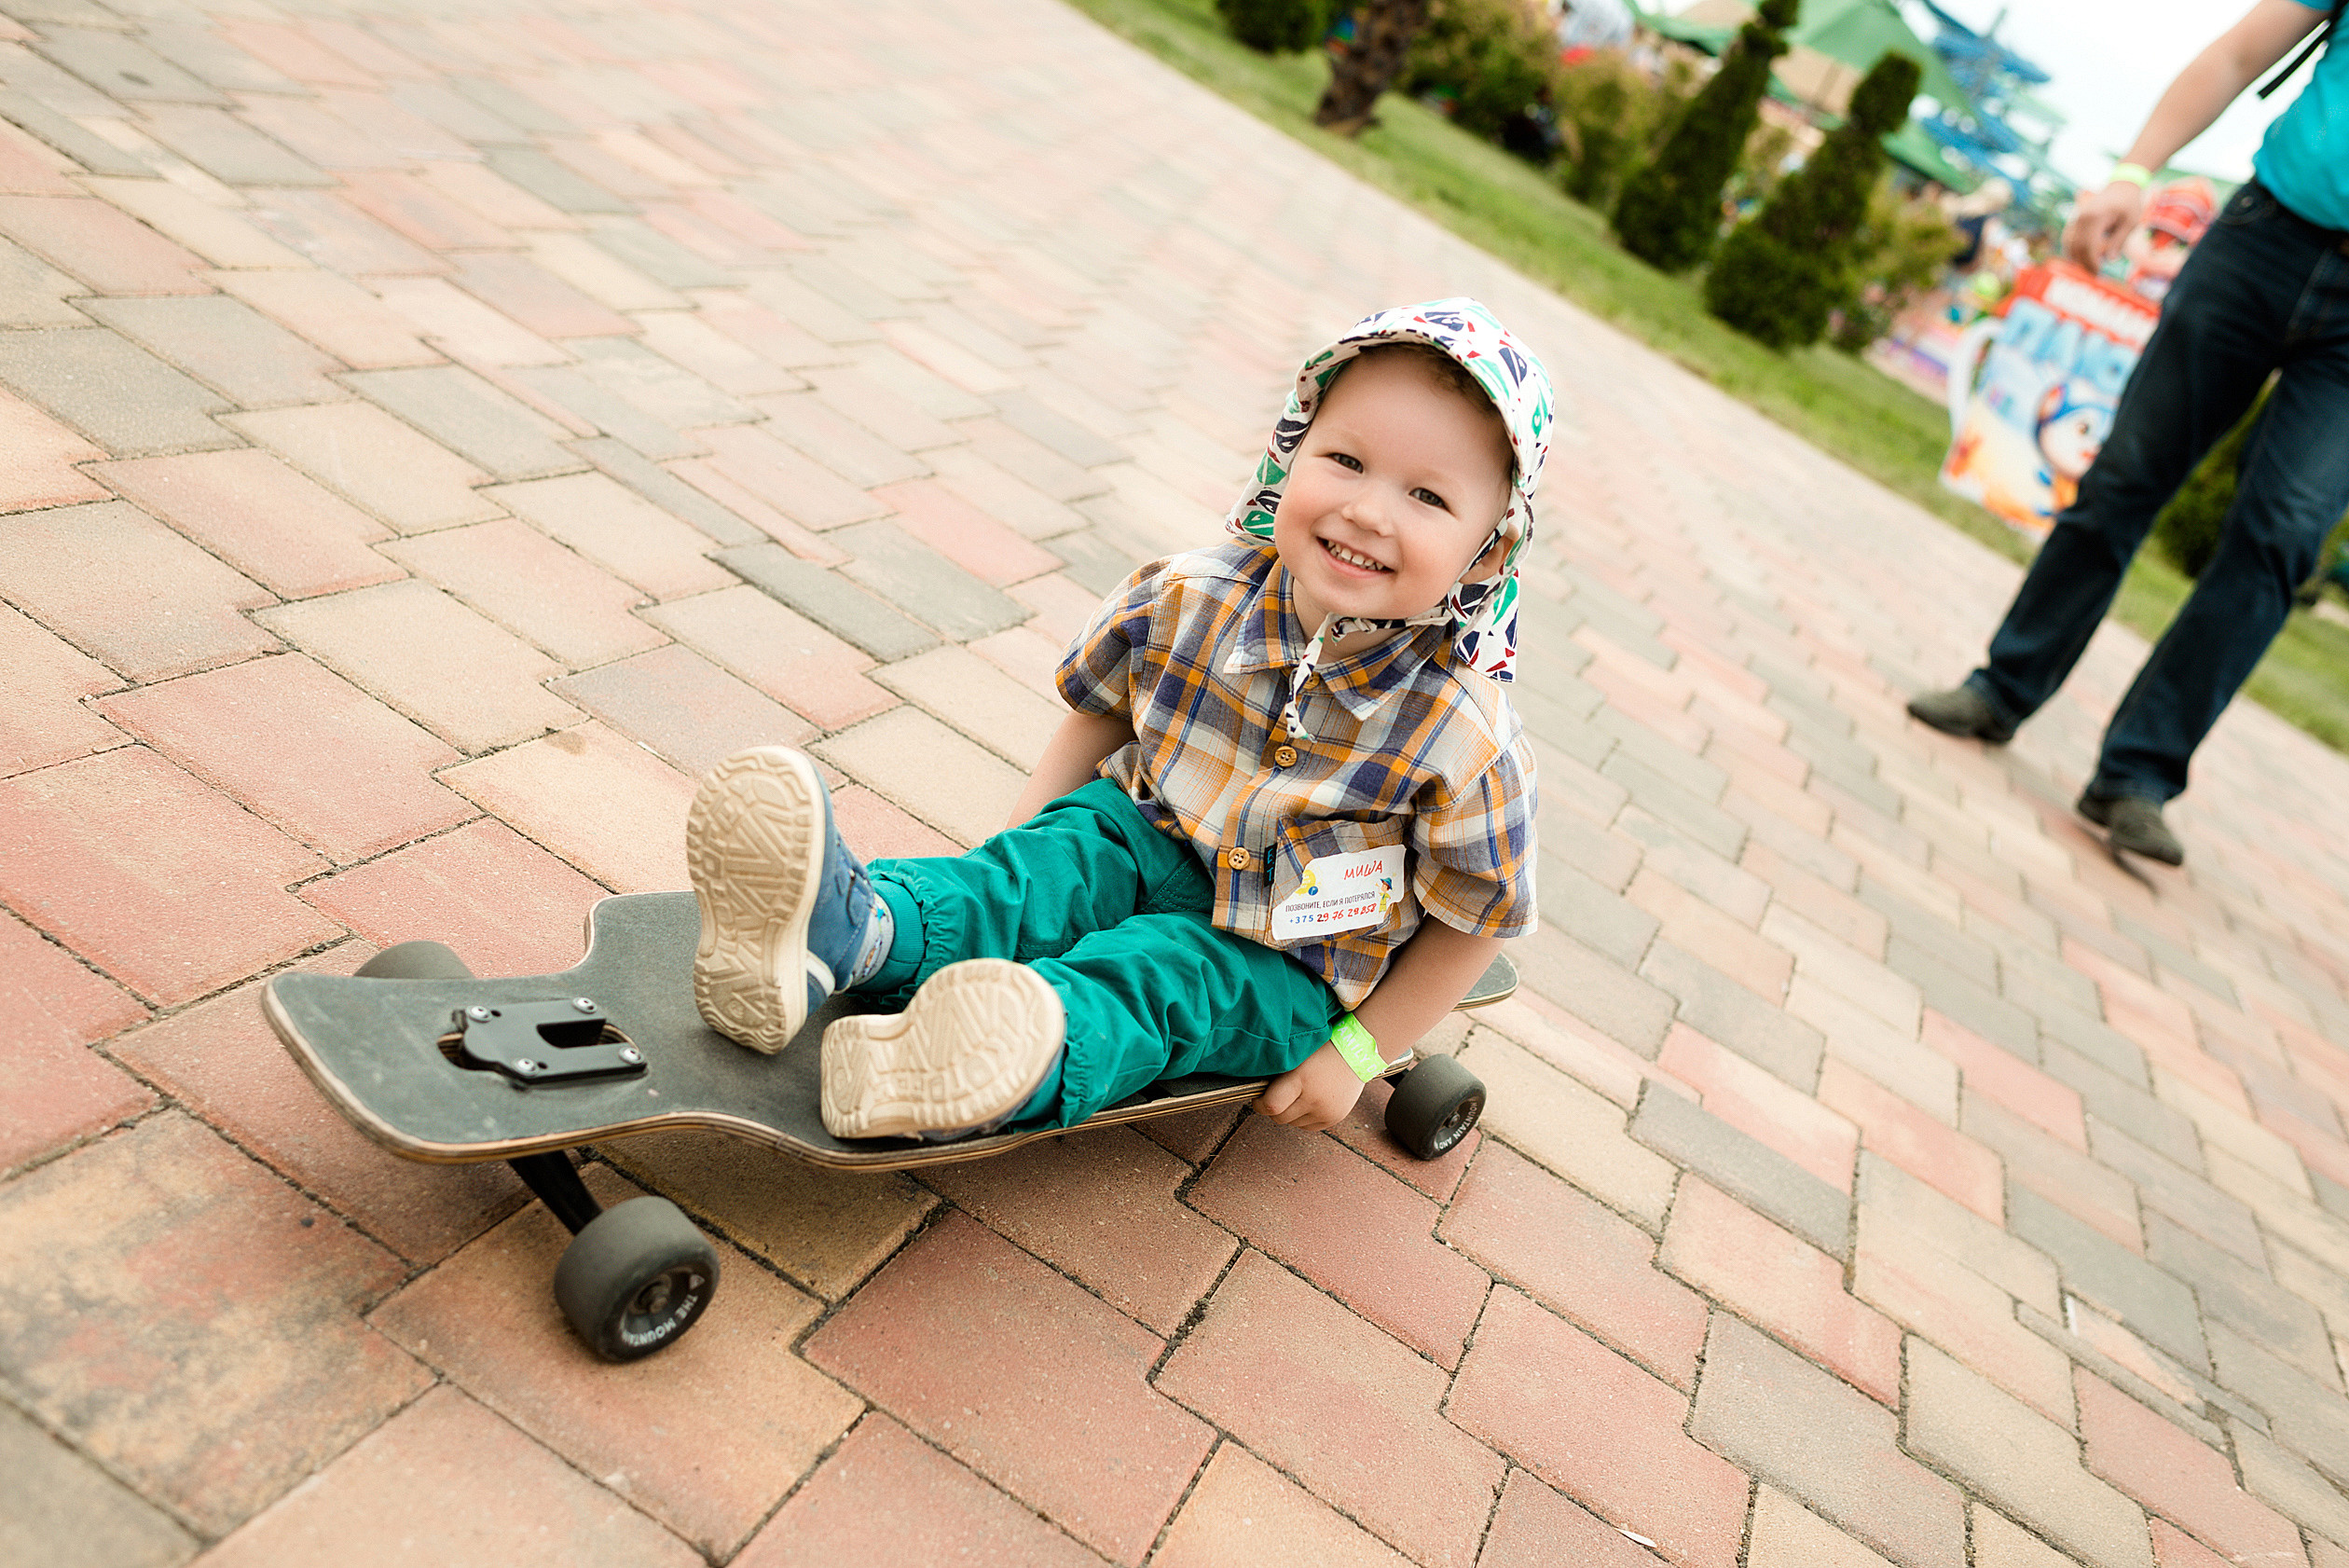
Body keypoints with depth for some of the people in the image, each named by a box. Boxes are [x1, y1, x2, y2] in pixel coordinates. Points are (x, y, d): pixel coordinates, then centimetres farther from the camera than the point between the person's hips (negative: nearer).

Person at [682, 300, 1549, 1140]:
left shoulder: (1463, 734, -22)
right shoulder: (1190, 598, -13)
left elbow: (1477, 914, -8)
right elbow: (1101, 710, 6)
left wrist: (1357, 1051, -8)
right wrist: (1016, 851, -1)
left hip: (1283, 966, -2)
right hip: (1145, 834, 3)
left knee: (1167, 972, -31)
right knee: (1062, 861, -27)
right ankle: (851, 927, -53)